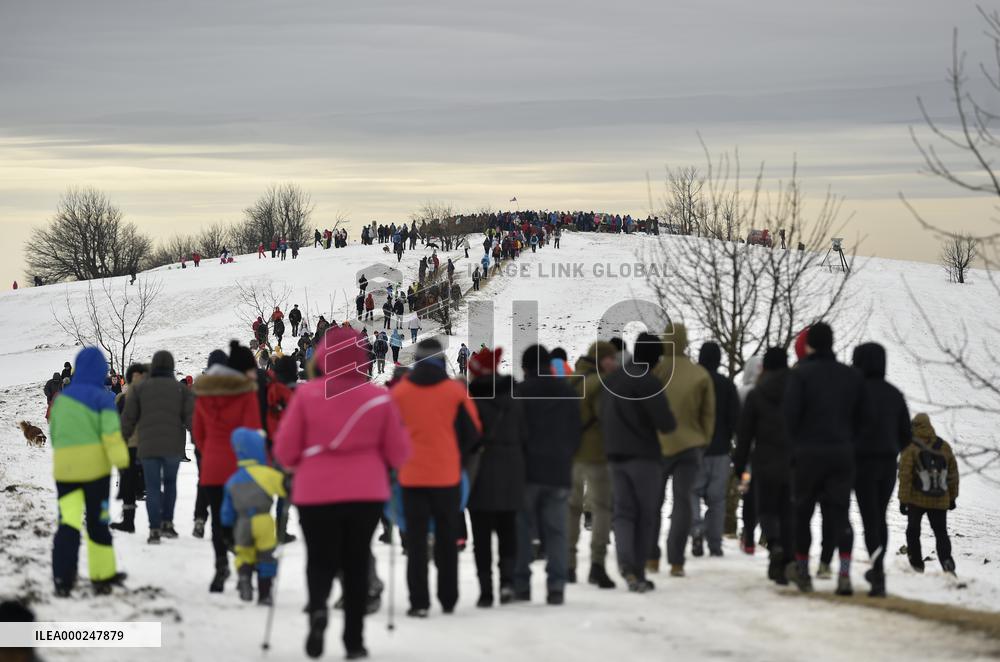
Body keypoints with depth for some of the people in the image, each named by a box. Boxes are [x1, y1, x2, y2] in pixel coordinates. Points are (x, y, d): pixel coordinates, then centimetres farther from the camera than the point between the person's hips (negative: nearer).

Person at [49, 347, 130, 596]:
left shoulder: (61, 398, 10)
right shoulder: (102, 398, -6)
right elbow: (112, 435, -15)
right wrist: (122, 463, -17)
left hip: (64, 469, 3)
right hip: (95, 467, -3)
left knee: (67, 522, -1)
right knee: (97, 522, 9)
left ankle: (62, 578, -14)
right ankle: (102, 576, 16)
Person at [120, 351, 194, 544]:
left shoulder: (140, 388, 2)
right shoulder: (181, 389, 1)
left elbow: (128, 419, 3)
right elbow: (191, 418, -2)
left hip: (148, 447, -1)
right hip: (173, 446, 1)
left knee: (153, 487, 3)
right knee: (170, 482, 20)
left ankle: (154, 529, -6)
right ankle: (167, 522, 17)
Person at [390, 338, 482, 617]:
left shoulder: (399, 391, -2)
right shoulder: (455, 390, -4)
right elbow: (472, 431, 2)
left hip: (412, 476, 0)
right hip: (447, 476, 0)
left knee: (416, 540, 2)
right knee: (447, 540, 12)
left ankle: (419, 602, -5)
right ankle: (448, 600, 17)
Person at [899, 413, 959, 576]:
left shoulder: (910, 447, -9)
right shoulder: (944, 446, 4)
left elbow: (905, 475, -12)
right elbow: (953, 474, 11)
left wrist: (903, 500, -9)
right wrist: (952, 497, 20)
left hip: (917, 500, -3)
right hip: (940, 501, 3)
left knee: (913, 531, 16)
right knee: (941, 532, 6)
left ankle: (916, 564, 18)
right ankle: (947, 563, -15)